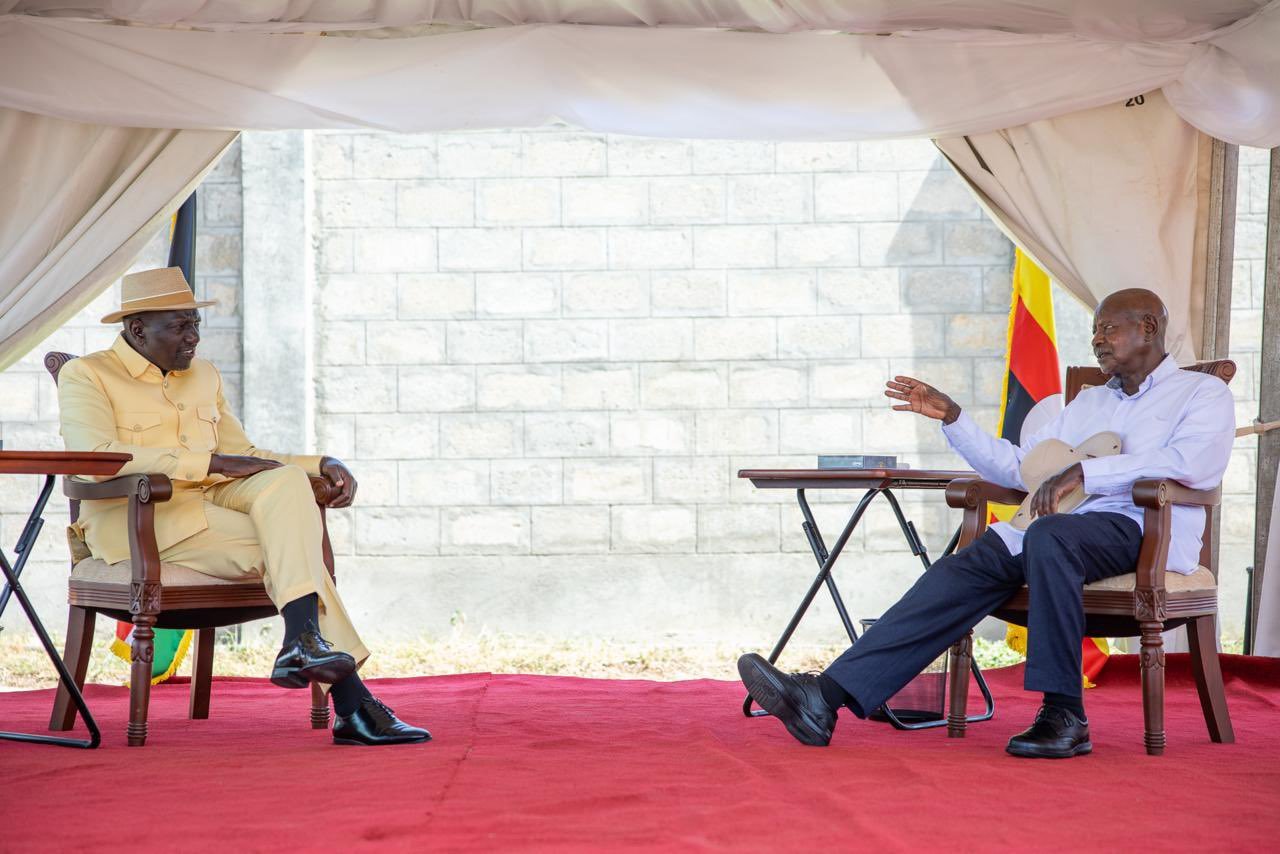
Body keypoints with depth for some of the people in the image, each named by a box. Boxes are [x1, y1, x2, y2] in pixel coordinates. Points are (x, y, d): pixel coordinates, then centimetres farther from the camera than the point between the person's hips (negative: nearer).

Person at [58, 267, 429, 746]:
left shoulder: (204, 377, 21)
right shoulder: (84, 376, -2)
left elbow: (242, 456, 23)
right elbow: (98, 457, -19)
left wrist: (321, 465, 5)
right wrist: (212, 463, -22)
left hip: (207, 504, 7)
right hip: (132, 523, -7)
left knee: (286, 480, -23)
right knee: (281, 545, -25)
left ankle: (303, 641, -33)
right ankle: (351, 704, -28)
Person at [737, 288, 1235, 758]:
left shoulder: (1204, 392, 11)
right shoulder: (1087, 403, 33)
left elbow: (1194, 462, -11)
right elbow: (1015, 467, 29)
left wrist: (1085, 472, -16)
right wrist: (952, 418, 16)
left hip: (1148, 531, -6)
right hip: (1069, 523, 6)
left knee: (1049, 536, -37)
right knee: (969, 566, -19)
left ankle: (1064, 715, -35)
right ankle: (827, 696, -32)